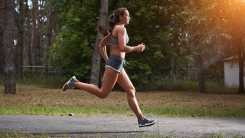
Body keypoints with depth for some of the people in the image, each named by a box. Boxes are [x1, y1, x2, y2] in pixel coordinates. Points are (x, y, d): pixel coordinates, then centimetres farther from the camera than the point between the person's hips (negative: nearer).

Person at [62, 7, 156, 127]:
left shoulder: (114, 30, 21)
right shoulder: (121, 28, -7)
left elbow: (101, 45, 24)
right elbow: (123, 48, -19)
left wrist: (107, 60, 23)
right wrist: (136, 48, -4)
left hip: (115, 63, 10)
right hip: (116, 62, -10)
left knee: (131, 90, 5)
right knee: (103, 93, -8)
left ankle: (141, 119, 4)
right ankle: (75, 83, -4)